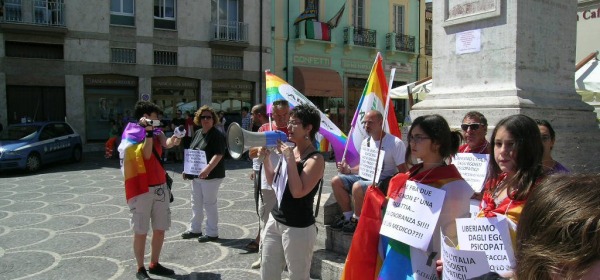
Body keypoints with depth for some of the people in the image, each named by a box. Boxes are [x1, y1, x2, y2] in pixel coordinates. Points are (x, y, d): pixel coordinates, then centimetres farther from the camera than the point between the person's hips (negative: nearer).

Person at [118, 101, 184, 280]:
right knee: (141, 231, 1)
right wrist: (148, 132, -22)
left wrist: (173, 140, -32)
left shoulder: (156, 132, 11)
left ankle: (154, 264, 25)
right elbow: (146, 154, -19)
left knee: (160, 229, 11)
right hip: (141, 190, -6)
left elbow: (166, 143, -11)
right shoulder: (132, 136, -5)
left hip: (160, 187, 6)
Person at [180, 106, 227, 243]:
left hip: (211, 175, -8)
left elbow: (218, 154, -24)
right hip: (196, 175, 8)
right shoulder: (198, 133, 12)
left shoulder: (217, 135, -13)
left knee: (209, 204, 1)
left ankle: (212, 233, 13)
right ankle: (195, 229, 32)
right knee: (196, 203, 17)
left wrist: (208, 168, -35)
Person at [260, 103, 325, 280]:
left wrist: (290, 159, -23)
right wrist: (266, 156, 3)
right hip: (274, 221, 8)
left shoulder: (316, 159, -15)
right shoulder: (289, 151, 7)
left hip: (298, 228, -7)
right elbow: (272, 181, 16)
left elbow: (298, 192, -25)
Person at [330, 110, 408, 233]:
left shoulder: (396, 143, -13)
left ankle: (357, 220, -9)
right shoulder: (365, 142, 9)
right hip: (366, 177, 8)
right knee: (336, 181, -6)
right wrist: (349, 170, 1)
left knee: (357, 187, -34)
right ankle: (348, 216, 6)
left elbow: (403, 171, -12)